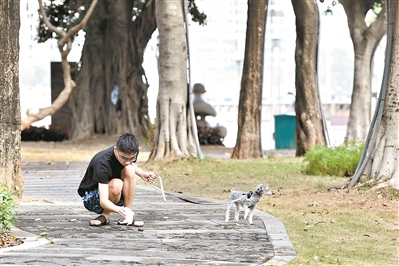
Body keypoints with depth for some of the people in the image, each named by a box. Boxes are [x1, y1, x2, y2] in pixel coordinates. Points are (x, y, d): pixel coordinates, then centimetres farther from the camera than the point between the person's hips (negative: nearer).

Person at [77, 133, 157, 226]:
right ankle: (105, 215, -12)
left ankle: (128, 215, -18)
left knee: (129, 170, -22)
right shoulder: (102, 163, -34)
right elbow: (103, 201, -40)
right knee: (116, 184, -37)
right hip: (91, 197, -6)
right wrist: (118, 209, -61)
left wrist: (142, 174, -5)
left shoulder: (130, 154, -14)